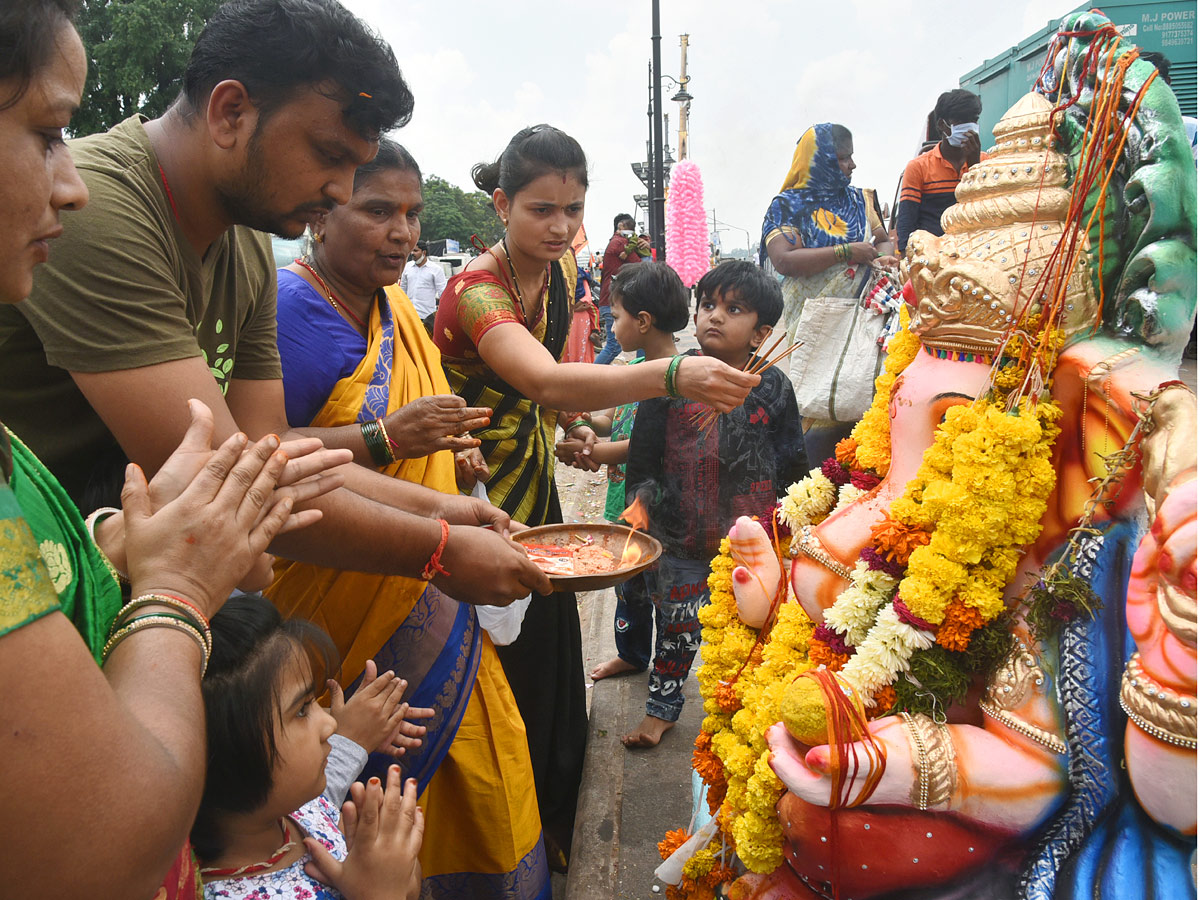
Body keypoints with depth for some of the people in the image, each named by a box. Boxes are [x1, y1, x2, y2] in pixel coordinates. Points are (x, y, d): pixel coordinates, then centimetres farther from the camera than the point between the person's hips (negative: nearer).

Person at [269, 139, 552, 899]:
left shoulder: (391, 302, 9)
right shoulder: (293, 305, -18)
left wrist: (449, 451, 6)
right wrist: (388, 439, -32)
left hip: (419, 589, 8)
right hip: (339, 602, -8)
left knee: (472, 748, 15)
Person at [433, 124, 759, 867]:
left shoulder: (559, 269, -1)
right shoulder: (477, 292, -27)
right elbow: (546, 382, -46)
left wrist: (570, 423, -3)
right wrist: (671, 374, -58)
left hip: (534, 483, 7)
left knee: (553, 669, 17)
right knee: (506, 675, 3)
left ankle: (552, 840, 41)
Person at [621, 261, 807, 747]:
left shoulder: (772, 387, -4)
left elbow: (792, 465, 4)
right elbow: (642, 458, -1)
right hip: (681, 538, 0)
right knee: (677, 624, 12)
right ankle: (662, 706, 33)